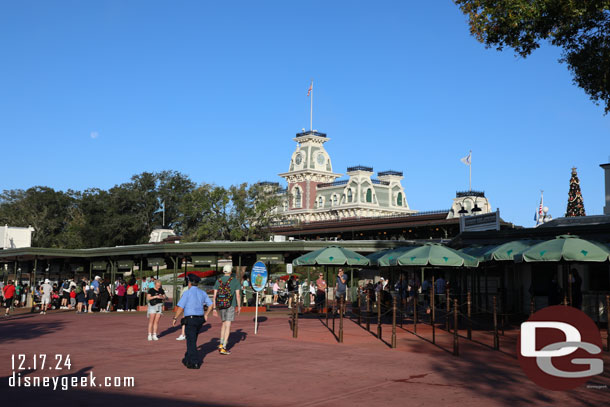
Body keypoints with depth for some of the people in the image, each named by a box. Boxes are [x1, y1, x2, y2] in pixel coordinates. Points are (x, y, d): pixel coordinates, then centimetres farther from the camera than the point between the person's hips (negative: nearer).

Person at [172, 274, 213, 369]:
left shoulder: (187, 293, -10)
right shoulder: (202, 293, 9)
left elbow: (180, 307, -12)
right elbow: (210, 305, 15)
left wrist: (175, 318, -2)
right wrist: (206, 315, 27)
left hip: (190, 320, -7)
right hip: (200, 320, 7)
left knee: (191, 342, -3)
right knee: (192, 340, 20)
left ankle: (195, 362, -8)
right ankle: (187, 359, 30)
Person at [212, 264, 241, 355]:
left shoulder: (218, 281, 3)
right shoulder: (235, 281, -5)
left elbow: (214, 295, 0)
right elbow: (237, 295, -7)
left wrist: (214, 308, 4)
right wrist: (239, 307, 4)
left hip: (220, 305, 4)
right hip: (230, 305, -4)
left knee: (224, 324, 22)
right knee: (228, 326, -3)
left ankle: (221, 344, 16)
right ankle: (223, 348, -9)